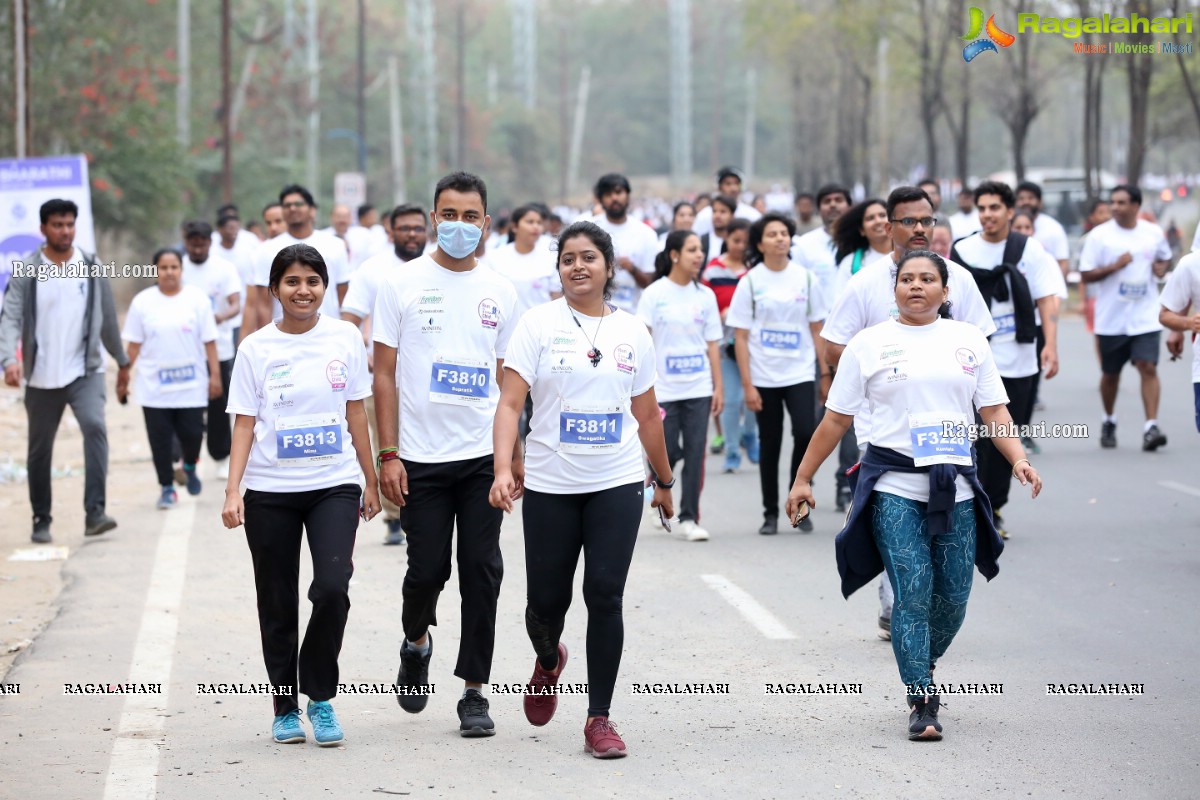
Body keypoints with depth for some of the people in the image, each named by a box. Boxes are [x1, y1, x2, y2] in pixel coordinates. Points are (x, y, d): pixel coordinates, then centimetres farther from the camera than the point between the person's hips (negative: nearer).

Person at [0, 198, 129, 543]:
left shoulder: (91, 268, 4)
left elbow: (108, 317, 14)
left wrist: (122, 359, 20)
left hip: (85, 371, 0)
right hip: (41, 376, 0)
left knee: (95, 426, -24)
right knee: (39, 450, 9)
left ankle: (95, 513, -26)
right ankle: (41, 521, 25)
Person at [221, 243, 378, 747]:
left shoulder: (344, 338, 4)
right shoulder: (257, 348, 1)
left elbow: (355, 413, 11)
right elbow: (244, 424, 1)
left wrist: (370, 480, 12)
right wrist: (232, 491, -9)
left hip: (335, 484, 0)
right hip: (270, 492, 0)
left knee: (332, 587, -18)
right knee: (278, 605, 6)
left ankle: (320, 697, 0)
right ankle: (285, 709, 20)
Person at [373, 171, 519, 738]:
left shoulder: (500, 292, 8)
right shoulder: (403, 284, 0)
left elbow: (508, 380, 14)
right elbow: (384, 373, -1)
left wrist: (516, 453, 9)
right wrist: (388, 454, -7)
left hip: (484, 456, 2)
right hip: (422, 457, -2)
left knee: (482, 570, -2)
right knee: (427, 568, 1)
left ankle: (474, 692, 5)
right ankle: (416, 643, 33)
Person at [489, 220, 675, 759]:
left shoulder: (632, 332, 7)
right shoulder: (539, 325, -3)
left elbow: (647, 415, 16)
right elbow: (510, 403, -9)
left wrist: (664, 482, 22)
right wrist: (503, 468, -23)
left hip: (617, 483, 1)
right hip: (550, 486, -1)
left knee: (605, 595, -9)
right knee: (547, 601, 6)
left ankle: (599, 720, 0)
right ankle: (548, 661, 42)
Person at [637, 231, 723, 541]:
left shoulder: (705, 295, 7)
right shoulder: (655, 294, -3)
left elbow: (712, 345, 10)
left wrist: (719, 387, 6)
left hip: (698, 389, 3)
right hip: (664, 388, -3)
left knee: (695, 453, -2)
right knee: (667, 451, 1)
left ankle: (689, 519, 3)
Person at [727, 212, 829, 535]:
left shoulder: (805, 278, 4)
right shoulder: (750, 282, -1)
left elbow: (817, 330, 8)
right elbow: (740, 337, -1)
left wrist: (826, 374, 4)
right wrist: (747, 384, -7)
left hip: (800, 373, 1)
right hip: (764, 376, -1)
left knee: (805, 433, -15)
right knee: (769, 444, 5)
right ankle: (770, 513, 16)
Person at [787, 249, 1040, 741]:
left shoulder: (968, 340, 10)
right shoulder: (869, 344, 4)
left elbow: (994, 411, 9)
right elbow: (836, 420, 6)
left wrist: (1019, 459, -8)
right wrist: (803, 479, 4)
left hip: (955, 489, 3)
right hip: (895, 488, -3)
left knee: (953, 597, 5)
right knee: (912, 595, -10)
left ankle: (924, 667, 33)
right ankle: (920, 703, -5)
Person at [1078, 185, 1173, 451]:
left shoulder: (1154, 233, 3)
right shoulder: (1099, 235, -5)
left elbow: (1165, 258, 21)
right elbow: (1086, 274, -6)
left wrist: (1162, 268, -2)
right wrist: (1115, 266, -19)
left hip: (1145, 316, 0)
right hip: (1111, 318, 0)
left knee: (1148, 367, -13)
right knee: (1110, 373, 12)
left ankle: (1151, 428, -15)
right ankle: (1109, 422, 34)